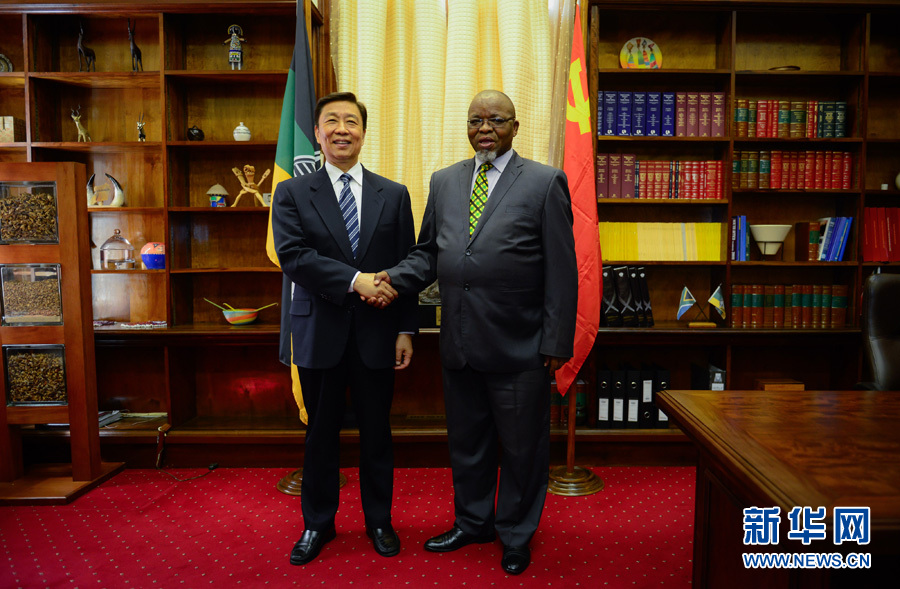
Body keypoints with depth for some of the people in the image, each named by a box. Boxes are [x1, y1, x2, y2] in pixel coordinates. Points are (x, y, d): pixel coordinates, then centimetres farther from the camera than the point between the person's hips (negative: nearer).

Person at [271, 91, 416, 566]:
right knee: (320, 433, 12)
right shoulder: (292, 194, 2)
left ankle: (379, 520, 31)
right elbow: (293, 256, -12)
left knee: (376, 433, 12)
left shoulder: (394, 195, 6)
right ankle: (318, 523, 31)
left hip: (376, 334, 1)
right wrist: (355, 280, -22)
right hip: (319, 333, 0)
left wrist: (406, 330, -2)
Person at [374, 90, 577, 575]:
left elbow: (561, 270, -6)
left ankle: (516, 534, 33)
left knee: (522, 447, 12)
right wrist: (395, 279, -7)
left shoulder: (544, 183, -3)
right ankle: (472, 522, 40)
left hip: (519, 348, -4)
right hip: (459, 344, 4)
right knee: (466, 442, 18)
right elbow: (428, 253, 14)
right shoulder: (444, 182, 11)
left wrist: (557, 342, -10)